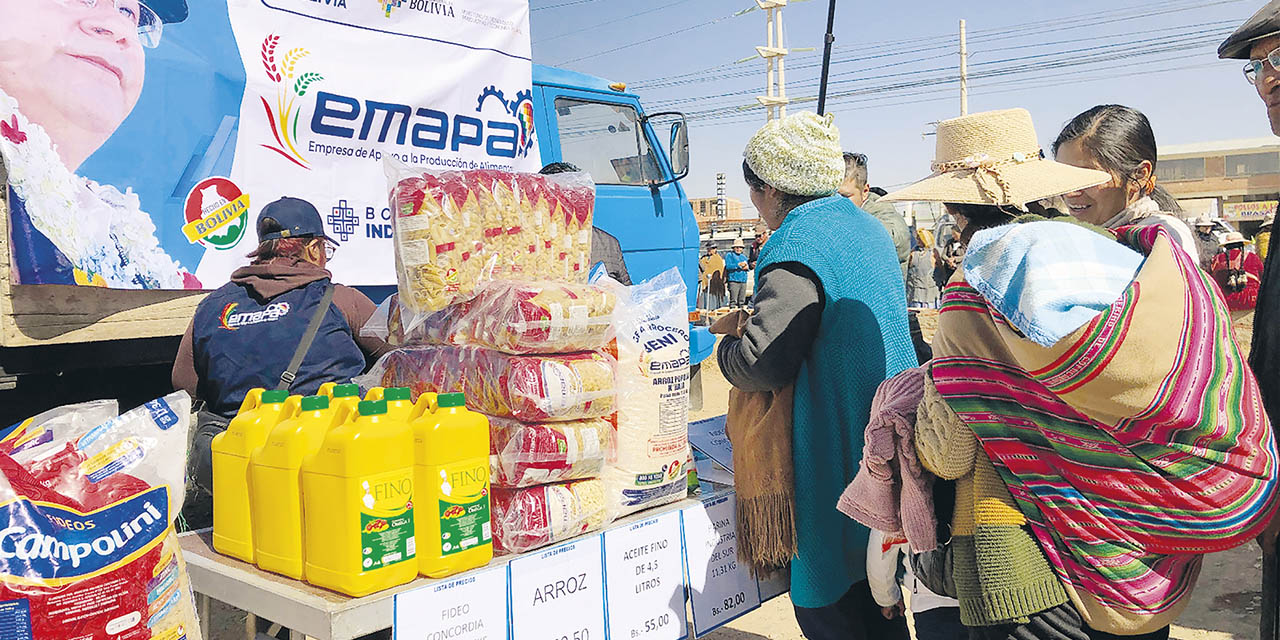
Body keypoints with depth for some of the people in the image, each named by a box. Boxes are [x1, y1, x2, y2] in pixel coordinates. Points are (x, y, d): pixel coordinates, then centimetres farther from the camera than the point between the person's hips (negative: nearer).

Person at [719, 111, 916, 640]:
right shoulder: (866, 227, 12)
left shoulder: (797, 245, -19)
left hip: (836, 459, -9)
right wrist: (754, 318, 19)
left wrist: (725, 346, -3)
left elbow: (761, 364, -25)